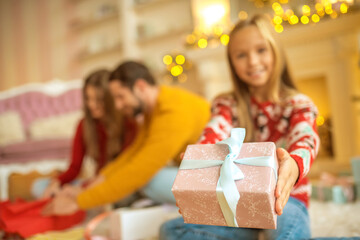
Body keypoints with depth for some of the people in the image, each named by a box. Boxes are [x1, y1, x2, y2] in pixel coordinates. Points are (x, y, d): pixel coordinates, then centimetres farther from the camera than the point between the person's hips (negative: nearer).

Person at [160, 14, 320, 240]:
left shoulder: (298, 104, -1)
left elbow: (306, 137, -23)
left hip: (285, 199, -4)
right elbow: (214, 132, -16)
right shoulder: (227, 104, 6)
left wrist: (294, 165, -49)